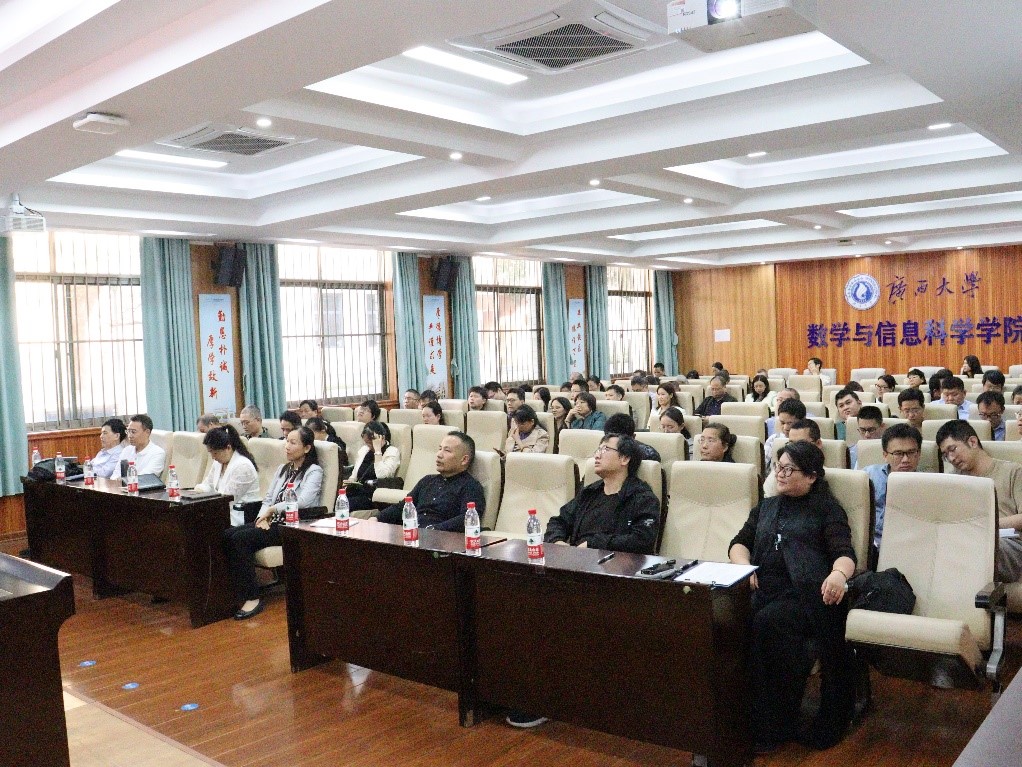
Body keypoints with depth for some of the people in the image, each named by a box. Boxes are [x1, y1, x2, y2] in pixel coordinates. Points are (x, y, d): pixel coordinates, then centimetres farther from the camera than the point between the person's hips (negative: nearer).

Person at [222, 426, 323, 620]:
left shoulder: (314, 471, -3)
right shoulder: (283, 469, 22)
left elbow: (304, 501, -19)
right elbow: (268, 498, 17)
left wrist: (273, 509, -16)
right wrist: (263, 516, -3)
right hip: (273, 522, 7)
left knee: (240, 539, -26)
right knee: (227, 535, -17)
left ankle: (252, 598, -19)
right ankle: (235, 592, -14)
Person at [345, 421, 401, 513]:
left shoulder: (392, 452, -2)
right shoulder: (363, 450, 18)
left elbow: (381, 475, -17)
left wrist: (377, 450, -14)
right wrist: (349, 481, -1)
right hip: (358, 490, 6)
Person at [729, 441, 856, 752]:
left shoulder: (827, 508, 13)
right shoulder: (766, 506, 28)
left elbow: (844, 553, -1)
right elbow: (739, 542, 21)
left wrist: (839, 573, -26)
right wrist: (743, 566, -3)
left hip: (807, 593, -4)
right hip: (765, 590, 4)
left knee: (765, 623, -35)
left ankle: (773, 724, -19)